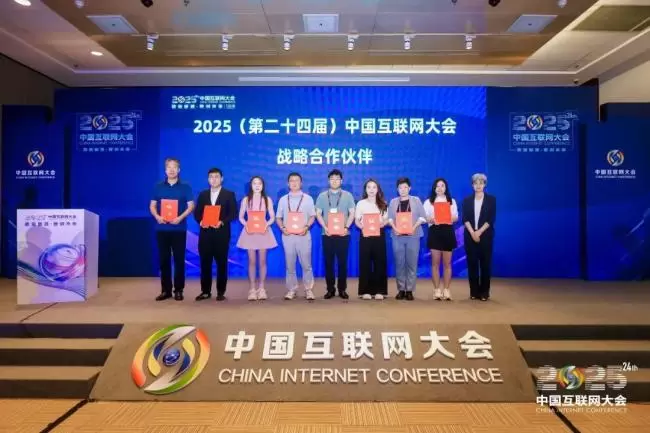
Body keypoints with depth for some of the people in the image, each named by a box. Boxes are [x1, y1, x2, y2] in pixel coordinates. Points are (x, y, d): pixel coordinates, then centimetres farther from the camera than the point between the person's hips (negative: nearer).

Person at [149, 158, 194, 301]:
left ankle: (178, 290, 9)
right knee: (164, 259, 5)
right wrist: (157, 217, -11)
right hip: (162, 228, 2)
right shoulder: (158, 187, 9)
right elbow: (152, 206, 9)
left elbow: (191, 206, -1)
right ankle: (166, 290, 13)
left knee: (179, 259, 1)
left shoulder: (185, 187, 3)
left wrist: (180, 218, -17)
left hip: (179, 229, -2)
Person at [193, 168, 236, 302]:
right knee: (205, 262, 4)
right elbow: (197, 213, 9)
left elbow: (233, 213, -3)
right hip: (205, 233, 3)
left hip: (221, 233, -3)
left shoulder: (229, 194, 4)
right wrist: (200, 221, -11)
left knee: (221, 263, 2)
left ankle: (221, 292, 10)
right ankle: (205, 291, 13)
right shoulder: (203, 194, 14)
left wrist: (222, 222, -18)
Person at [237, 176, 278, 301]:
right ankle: (252, 289, 7)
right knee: (252, 261, 1)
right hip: (250, 231, 0)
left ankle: (261, 288, 11)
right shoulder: (246, 199, 5)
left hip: (263, 231, 0)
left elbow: (272, 217, 2)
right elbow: (241, 217, 5)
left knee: (262, 260, 3)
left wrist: (267, 225, -17)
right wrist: (245, 224, -14)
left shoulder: (267, 199, 4)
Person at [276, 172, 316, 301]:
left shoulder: (308, 198, 7)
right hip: (288, 235, 2)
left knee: (306, 264, -2)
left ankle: (309, 289, 8)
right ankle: (291, 289, 14)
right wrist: (282, 228, -8)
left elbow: (312, 216, 6)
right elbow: (278, 217, 11)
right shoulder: (283, 199, 11)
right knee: (289, 264, 5)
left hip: (303, 235, -2)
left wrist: (306, 227, -12)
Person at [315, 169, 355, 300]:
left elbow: (352, 213, 4)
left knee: (342, 262, 2)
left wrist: (346, 227, -10)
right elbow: (318, 214, 5)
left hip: (343, 234, 0)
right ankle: (330, 289, 11)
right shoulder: (322, 196, 9)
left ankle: (342, 289, 11)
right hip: (327, 234, 1)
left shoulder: (348, 195, 8)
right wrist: (325, 227, -9)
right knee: (328, 262, 3)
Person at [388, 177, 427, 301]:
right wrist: (394, 227, -12)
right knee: (399, 263, 2)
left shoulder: (416, 200, 7)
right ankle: (401, 289, 9)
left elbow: (422, 217, 1)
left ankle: (409, 290, 3)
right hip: (397, 236, 2)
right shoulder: (393, 201, 13)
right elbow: (390, 217, 7)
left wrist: (414, 227, -13)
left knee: (411, 263, -2)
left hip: (412, 236, -1)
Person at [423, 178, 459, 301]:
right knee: (435, 262, -1)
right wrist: (431, 220, -18)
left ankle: (446, 290, 8)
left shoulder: (452, 201, 14)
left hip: (448, 232, 1)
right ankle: (437, 290, 4)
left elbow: (456, 217, 9)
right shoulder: (428, 202, 10)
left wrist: (451, 219, -14)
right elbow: (424, 218, 3)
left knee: (447, 263, 3)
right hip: (434, 232, -1)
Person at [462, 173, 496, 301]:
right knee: (472, 264, 2)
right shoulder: (467, 200, 8)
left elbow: (491, 219, -4)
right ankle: (474, 292, 8)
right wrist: (472, 233, -14)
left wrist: (479, 232, -14)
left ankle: (484, 292, 8)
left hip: (485, 236, -1)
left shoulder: (491, 199, 4)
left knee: (485, 264, 0)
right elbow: (465, 219, 0)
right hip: (470, 236, 1)